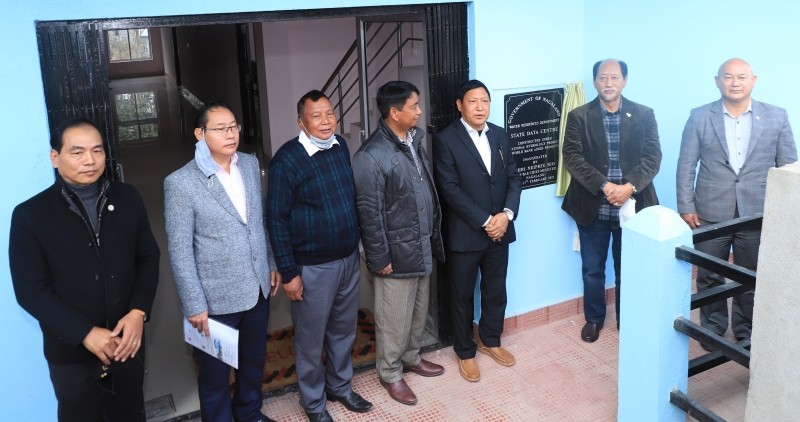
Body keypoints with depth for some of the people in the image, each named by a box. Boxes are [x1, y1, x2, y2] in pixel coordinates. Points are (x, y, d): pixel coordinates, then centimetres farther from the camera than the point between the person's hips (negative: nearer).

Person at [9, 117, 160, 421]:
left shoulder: (127, 198, -1)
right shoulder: (30, 215, -11)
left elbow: (149, 257, 3)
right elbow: (31, 291, -12)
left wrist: (138, 312, -12)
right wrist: (86, 334, -18)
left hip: (128, 340, 3)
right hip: (71, 351, -2)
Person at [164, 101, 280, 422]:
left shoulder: (250, 164, 1)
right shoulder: (180, 183, -17)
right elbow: (179, 250, -15)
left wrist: (272, 263, 13)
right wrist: (194, 305, -15)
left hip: (257, 288, 6)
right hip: (217, 297, -5)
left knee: (254, 360, 24)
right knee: (215, 373, 15)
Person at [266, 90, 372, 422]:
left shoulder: (341, 147, 1)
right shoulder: (286, 160, -17)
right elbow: (277, 219, -14)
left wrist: (357, 247, 14)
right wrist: (289, 272, -14)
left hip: (349, 258, 6)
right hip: (312, 267, -5)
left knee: (344, 329, 20)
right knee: (311, 337, 10)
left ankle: (340, 386, 42)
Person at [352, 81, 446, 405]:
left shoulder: (414, 141, 5)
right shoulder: (371, 156, -21)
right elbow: (369, 213, -19)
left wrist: (435, 236, 14)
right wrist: (380, 258, -16)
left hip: (422, 246, 8)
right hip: (397, 251, -8)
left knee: (419, 310, 22)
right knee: (394, 317, 8)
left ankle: (411, 357, 42)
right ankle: (390, 372, 26)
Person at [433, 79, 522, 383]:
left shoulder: (500, 135, 6)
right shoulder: (446, 140, -12)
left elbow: (513, 178, 6)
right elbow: (450, 189, -16)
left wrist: (507, 214, -11)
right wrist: (484, 222, -18)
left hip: (499, 230, 5)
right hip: (465, 233, -5)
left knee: (496, 291, 18)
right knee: (463, 296, 10)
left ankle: (490, 340, 39)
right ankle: (465, 352, 28)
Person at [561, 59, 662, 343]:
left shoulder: (644, 115, 2)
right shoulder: (579, 116, -1)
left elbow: (653, 157, -4)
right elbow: (573, 158, -9)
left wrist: (629, 186, -19)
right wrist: (605, 186, -20)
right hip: (593, 208, 0)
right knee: (592, 270, 12)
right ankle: (594, 318, 32)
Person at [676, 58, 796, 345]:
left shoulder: (776, 117, 0)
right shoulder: (699, 117, -2)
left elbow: (789, 168, 3)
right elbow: (686, 166, -1)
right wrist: (686, 207, -6)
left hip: (758, 214, 1)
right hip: (710, 213, 0)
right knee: (709, 277, 12)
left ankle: (746, 330, 33)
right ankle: (713, 326, 33)